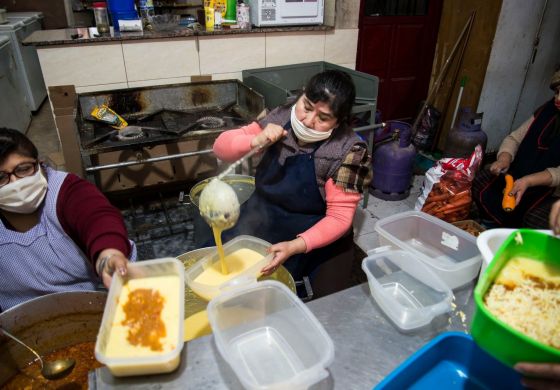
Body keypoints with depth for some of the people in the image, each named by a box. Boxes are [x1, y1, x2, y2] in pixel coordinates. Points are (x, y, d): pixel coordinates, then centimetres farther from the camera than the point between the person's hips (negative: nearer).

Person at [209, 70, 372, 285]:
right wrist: (256, 141, -21)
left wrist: (295, 246, -32)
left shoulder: (347, 151, -18)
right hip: (258, 218, 4)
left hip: (310, 235, -4)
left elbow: (340, 217, -18)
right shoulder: (282, 117, -5)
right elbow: (221, 147, 0)